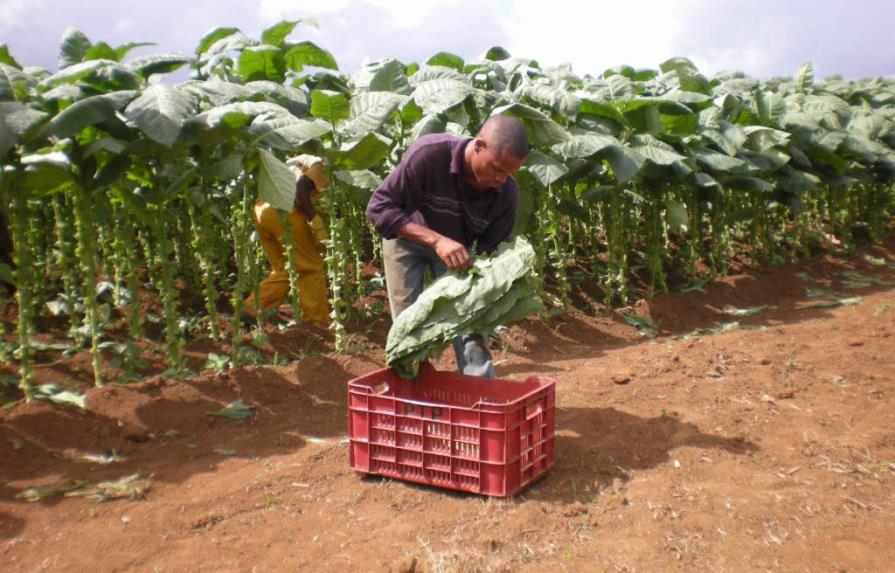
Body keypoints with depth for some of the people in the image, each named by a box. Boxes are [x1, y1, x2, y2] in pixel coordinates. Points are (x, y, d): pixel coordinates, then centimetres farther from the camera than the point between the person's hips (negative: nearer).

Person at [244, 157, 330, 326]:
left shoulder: (296, 163, 32)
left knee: (283, 270, 18)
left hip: (262, 210, 9)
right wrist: (316, 221, -14)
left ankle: (251, 308, 8)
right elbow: (300, 190, -13)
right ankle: (316, 323, 3)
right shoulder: (316, 164, 6)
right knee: (312, 269, 2)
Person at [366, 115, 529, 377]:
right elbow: (379, 207, -32)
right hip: (407, 238, -2)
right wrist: (436, 239, -42)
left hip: (457, 245, 2)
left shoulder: (506, 192, -25)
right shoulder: (429, 153, -36)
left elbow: (491, 250, -15)